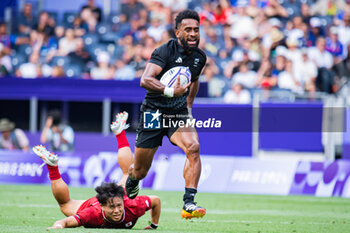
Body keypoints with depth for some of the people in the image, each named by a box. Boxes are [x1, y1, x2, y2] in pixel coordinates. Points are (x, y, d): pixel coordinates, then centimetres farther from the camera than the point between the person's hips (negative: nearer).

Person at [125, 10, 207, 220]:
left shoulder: (200, 57, 5)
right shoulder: (165, 51, -16)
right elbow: (146, 80, -30)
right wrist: (170, 91, -43)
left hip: (179, 114, 4)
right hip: (153, 113, -4)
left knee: (193, 147, -28)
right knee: (140, 172, 5)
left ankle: (189, 204, -31)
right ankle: (131, 182, 45)